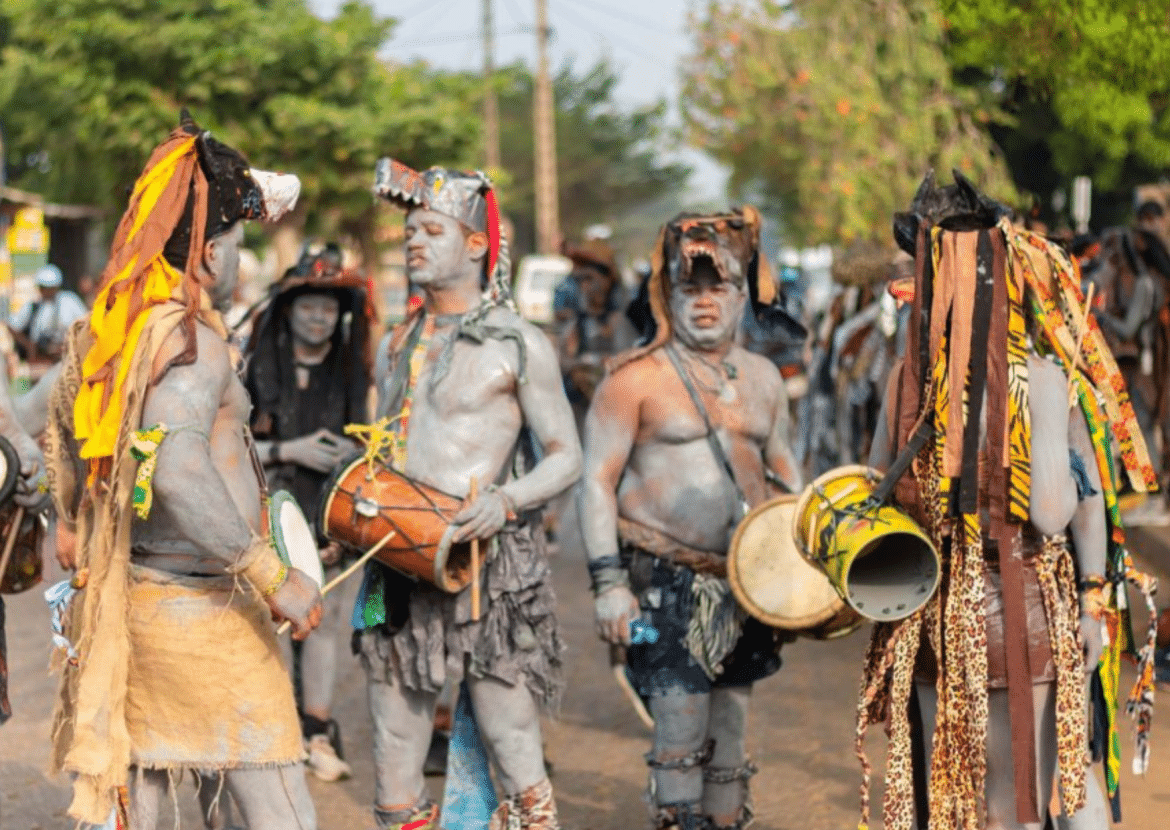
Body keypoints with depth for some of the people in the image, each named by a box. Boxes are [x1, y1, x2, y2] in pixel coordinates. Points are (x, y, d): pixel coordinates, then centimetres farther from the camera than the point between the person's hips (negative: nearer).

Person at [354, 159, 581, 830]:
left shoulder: (517, 343, -2)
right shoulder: (403, 341, 16)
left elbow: (566, 458, -2)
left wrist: (505, 499, -19)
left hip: (488, 559, -5)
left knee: (514, 751, -6)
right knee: (395, 745, 7)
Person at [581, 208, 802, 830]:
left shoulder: (762, 378, 12)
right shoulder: (636, 377, -6)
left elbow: (782, 465, 23)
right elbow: (598, 480, -8)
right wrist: (608, 584, -16)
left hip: (743, 586, 6)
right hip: (667, 585, -6)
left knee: (729, 739, 12)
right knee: (682, 735, -10)